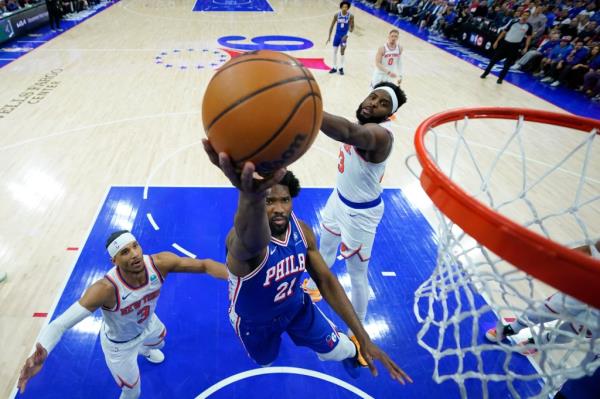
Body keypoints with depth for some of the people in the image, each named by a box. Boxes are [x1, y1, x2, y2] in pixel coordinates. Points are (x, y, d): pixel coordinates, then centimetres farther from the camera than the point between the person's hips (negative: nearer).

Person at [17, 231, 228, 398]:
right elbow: (60, 324, -45)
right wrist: (41, 353, -64)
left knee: (158, 343, 39)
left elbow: (204, 265, -30)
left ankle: (143, 350, 78)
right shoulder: (106, 289, -45)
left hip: (148, 324, 5)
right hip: (119, 344, -5)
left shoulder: (160, 263, -35)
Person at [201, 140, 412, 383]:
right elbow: (253, 242, -70)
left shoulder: (302, 231, -22)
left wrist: (364, 338, -17)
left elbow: (326, 281, -13)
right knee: (266, 362, 25)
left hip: (296, 305, 3)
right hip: (254, 320, -2)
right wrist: (251, 198, -96)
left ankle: (352, 354, 50)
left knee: (337, 351, 12)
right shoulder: (241, 239, -42)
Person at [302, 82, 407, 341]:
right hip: (339, 199, 9)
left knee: (357, 275, 8)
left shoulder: (379, 134, -36)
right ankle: (314, 285, 62)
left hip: (360, 213, -9)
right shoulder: (364, 125, -7)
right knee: (326, 248, 32)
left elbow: (347, 132, -60)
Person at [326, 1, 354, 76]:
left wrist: (347, 35, -21)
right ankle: (334, 68, 19)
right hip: (337, 35, 2)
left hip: (344, 36, -2)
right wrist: (329, 36, -3)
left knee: (342, 52, -3)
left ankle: (341, 68, 11)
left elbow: (352, 27, -7)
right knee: (334, 52, 7)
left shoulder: (350, 16, -12)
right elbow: (332, 26, 0)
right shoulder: (337, 15, -8)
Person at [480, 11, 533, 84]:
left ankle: (500, 78, 13)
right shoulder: (514, 22, 0)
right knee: (494, 58, 3)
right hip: (505, 43, 1)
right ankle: (486, 73, 19)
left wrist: (526, 47, -4)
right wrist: (497, 41, 3)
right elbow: (504, 32, 6)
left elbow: (529, 37, 6)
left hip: (515, 46, -1)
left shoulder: (528, 26, -1)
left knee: (508, 63, 1)